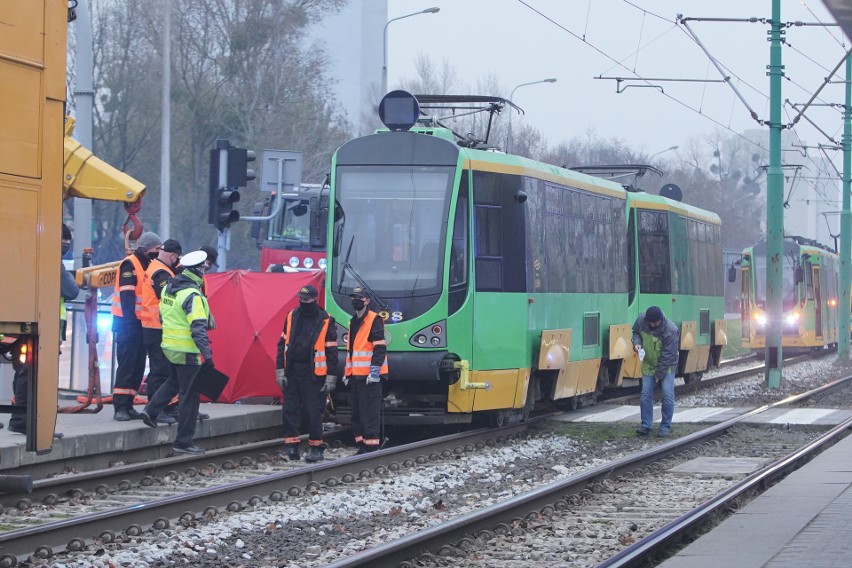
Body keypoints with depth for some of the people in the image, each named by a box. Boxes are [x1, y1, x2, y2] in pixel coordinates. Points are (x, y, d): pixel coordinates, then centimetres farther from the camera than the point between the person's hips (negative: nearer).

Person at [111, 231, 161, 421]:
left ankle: (128, 405, 11)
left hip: (142, 323, 9)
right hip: (127, 322, -9)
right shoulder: (130, 265, -10)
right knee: (126, 364, -10)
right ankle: (120, 407, -11)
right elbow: (126, 296, -18)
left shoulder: (149, 265, 17)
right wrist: (130, 321, -24)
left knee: (138, 365, 7)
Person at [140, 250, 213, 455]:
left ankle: (151, 411, 18)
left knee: (175, 381, 31)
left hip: (169, 346, 8)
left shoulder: (169, 288, 7)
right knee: (190, 394, 1)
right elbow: (198, 328, -24)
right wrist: (207, 354, -25)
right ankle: (183, 441, 5)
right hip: (188, 351, -8)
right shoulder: (192, 295, -19)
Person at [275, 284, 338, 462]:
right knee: (289, 410, 2)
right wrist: (280, 371, 4)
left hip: (313, 373, -4)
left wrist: (331, 378, -6)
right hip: (292, 372, 4)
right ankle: (291, 446, 8)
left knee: (314, 412, 0)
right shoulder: (292, 317, 8)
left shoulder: (326, 321, -3)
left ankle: (316, 448, 8)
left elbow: (331, 351, -2)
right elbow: (282, 344, 11)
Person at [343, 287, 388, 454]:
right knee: (357, 413, 10)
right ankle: (361, 445, 15)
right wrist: (348, 373, 23)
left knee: (369, 412, -11)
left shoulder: (374, 320, -8)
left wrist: (374, 371, -20)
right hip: (356, 376, 9)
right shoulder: (354, 322, 21)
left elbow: (380, 348, -14)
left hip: (370, 376, -9)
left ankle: (371, 445, -10)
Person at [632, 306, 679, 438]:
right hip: (648, 365, 4)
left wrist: (659, 374, -20)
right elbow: (636, 332, 8)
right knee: (645, 395, 0)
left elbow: (667, 356, -25)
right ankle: (646, 425, 7)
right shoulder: (641, 320, -16)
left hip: (666, 366, -4)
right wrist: (637, 342, -14)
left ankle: (665, 426, 3)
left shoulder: (670, 331, -30)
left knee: (668, 396, -9)